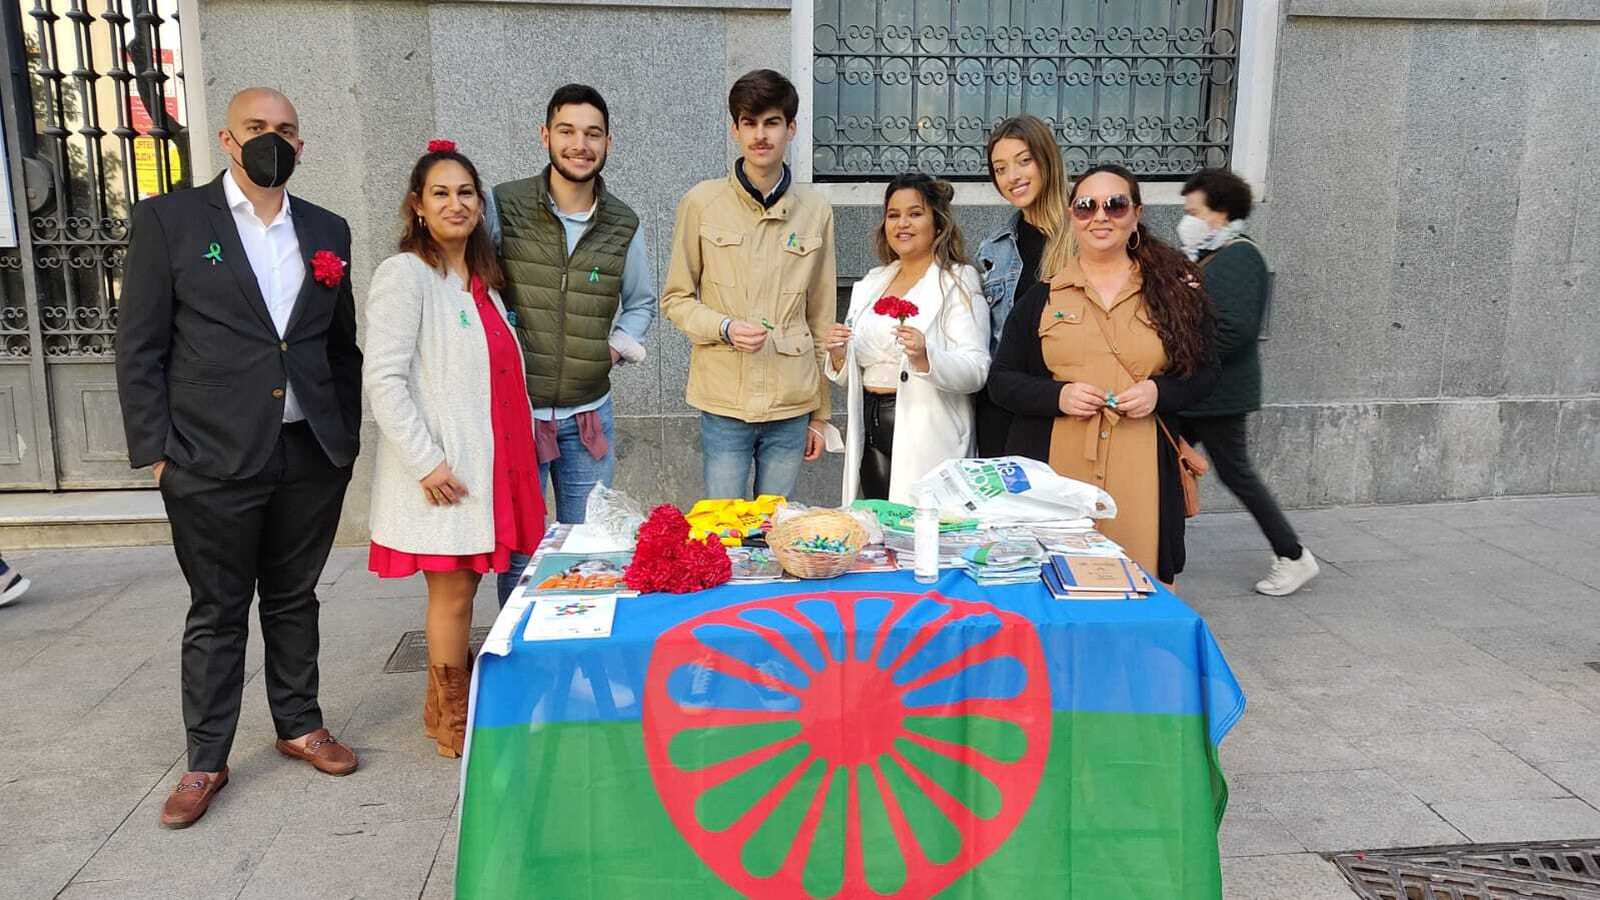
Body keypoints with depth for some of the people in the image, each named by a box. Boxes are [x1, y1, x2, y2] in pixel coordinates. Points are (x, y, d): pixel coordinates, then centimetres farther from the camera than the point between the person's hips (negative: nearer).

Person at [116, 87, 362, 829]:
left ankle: (300, 726, 30)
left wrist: (347, 434, 8)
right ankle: (205, 761, 20)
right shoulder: (168, 220, -1)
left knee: (294, 600, 15)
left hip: (312, 457, 3)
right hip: (213, 462, -3)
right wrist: (156, 451, -7)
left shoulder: (327, 231, 10)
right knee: (216, 613, 7)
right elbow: (139, 348, -3)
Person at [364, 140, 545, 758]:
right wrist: (426, 461, -19)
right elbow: (383, 380, -16)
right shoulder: (405, 274, -10)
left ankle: (446, 710, 27)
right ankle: (452, 723, 16)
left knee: (462, 584, 13)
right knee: (454, 589, 0)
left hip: (485, 462, 7)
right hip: (440, 470, -7)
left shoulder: (481, 278, 14)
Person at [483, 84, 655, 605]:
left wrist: (621, 343, 1)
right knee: (517, 548, 5)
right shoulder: (501, 208, -5)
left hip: (590, 415, 3)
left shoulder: (624, 226, 4)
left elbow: (641, 301, 18)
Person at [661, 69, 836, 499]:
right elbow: (675, 298, 5)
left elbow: (821, 317, 10)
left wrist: (819, 413, 11)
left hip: (791, 405, 2)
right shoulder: (701, 202, -1)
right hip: (723, 403, -2)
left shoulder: (816, 211, 4)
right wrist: (725, 328, -15)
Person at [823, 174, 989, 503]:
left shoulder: (957, 282, -1)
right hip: (870, 428, 5)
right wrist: (839, 355, -2)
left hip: (926, 436, -5)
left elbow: (976, 371, -13)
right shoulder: (870, 284, 15)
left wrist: (925, 357, -29)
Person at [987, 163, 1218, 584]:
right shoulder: (1042, 297, 9)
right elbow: (1001, 380, 8)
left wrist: (1160, 392, -7)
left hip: (1141, 473, 0)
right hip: (1055, 470, 0)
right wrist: (1058, 396, -10)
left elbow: (1204, 372, 14)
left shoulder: (1174, 289, 10)